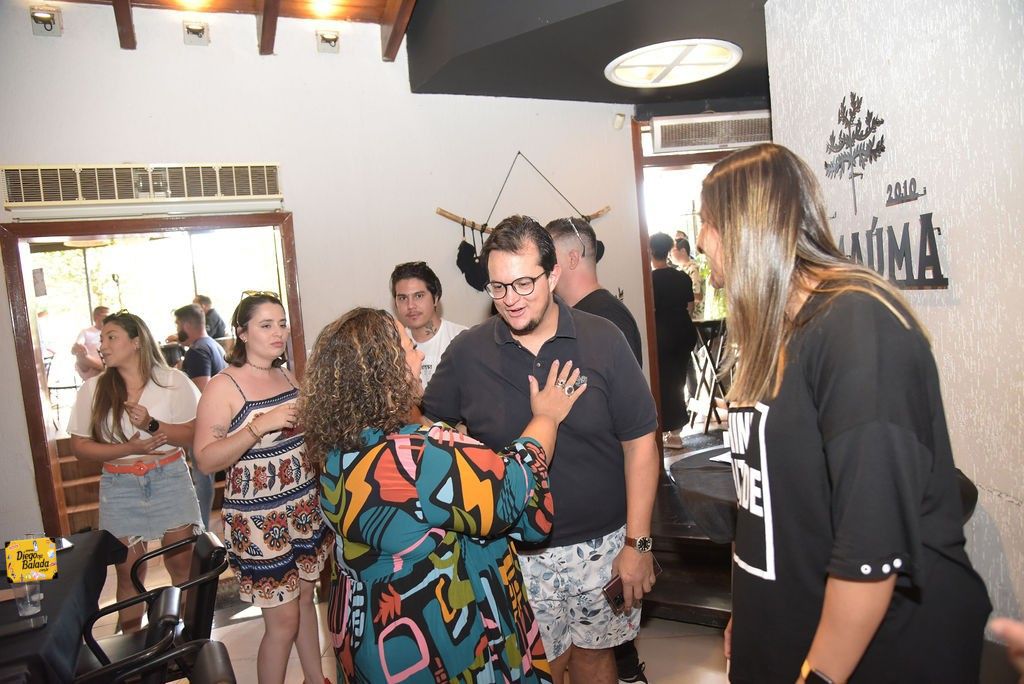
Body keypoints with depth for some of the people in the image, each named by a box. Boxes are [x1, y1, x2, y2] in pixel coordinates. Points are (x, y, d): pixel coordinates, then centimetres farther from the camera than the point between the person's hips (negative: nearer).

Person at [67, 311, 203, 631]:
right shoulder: (93, 388, 0)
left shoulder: (172, 380, -3)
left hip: (170, 480, -1)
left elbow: (193, 434, -4)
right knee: (129, 573, 9)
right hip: (119, 487, 1)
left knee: (183, 565, 6)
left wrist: (152, 425, -19)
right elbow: (79, 446, 1)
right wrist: (128, 448, -13)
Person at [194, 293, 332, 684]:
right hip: (259, 521, -6)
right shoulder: (223, 387, -13)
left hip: (306, 511, 6)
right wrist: (260, 425, -28)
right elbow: (205, 460, -19)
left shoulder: (287, 377, 7)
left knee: (305, 600, 20)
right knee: (283, 620, 2)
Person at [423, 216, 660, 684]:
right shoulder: (467, 353, -8)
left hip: (601, 544, 1)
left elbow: (639, 443, -6)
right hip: (516, 556, 0)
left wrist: (638, 543, -7)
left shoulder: (603, 341, -10)